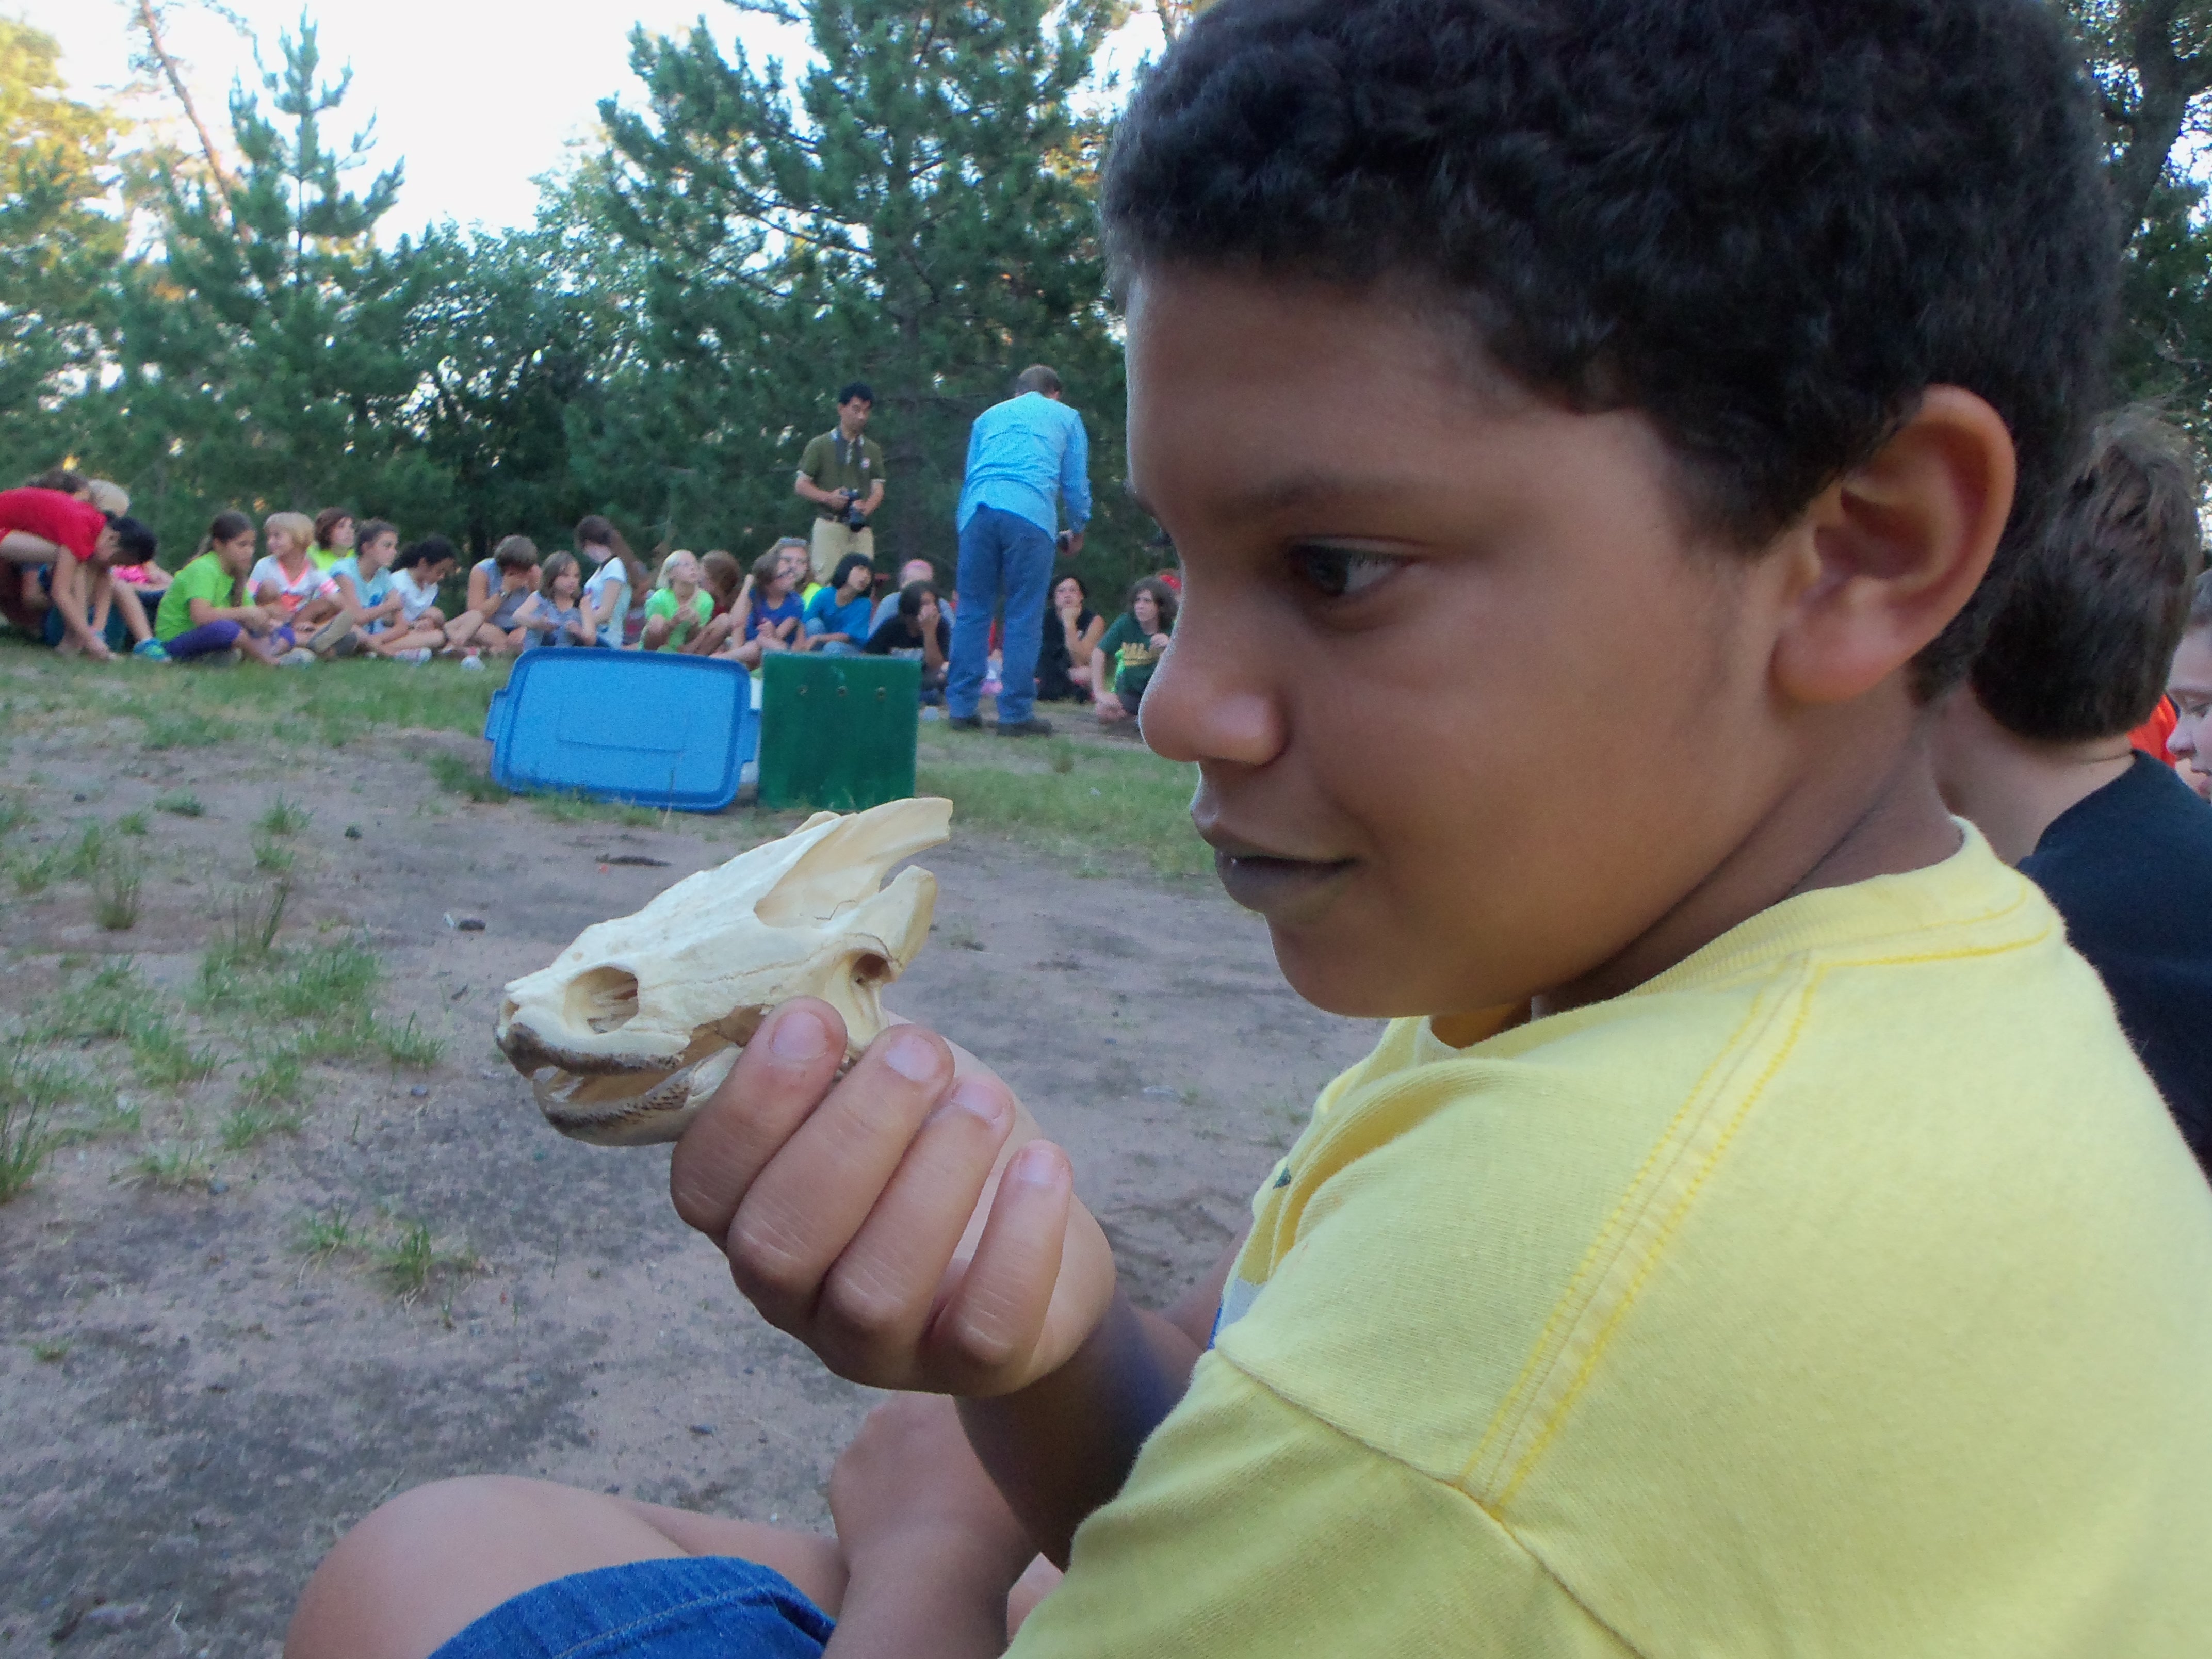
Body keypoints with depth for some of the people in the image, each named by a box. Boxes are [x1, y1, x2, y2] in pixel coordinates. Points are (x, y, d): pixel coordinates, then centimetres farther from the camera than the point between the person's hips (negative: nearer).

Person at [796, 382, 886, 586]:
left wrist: (864, 509, -9)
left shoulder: (872, 450, 17)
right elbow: (801, 485, 6)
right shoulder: (820, 445, 7)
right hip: (829, 526, -3)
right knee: (826, 582, -11)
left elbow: (878, 489, 13)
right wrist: (829, 498, -13)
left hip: (861, 529, 3)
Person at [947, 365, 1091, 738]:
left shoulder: (989, 416, 31)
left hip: (977, 510, 3)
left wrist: (967, 524, 38)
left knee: (972, 610, 7)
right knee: (1024, 617, -1)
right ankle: (1015, 713, -2)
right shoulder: (1066, 417, 22)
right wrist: (1078, 530, 34)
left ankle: (961, 707, 5)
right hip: (1030, 511, -3)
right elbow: (1076, 482, 20)